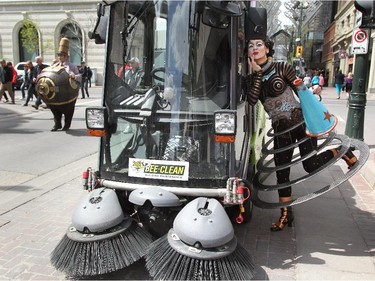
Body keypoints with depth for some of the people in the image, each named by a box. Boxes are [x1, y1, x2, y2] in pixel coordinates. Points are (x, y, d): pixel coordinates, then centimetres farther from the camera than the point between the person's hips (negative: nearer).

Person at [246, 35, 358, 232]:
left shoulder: (282, 68, -3)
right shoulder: (251, 79, 7)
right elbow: (252, 100, -13)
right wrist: (257, 73, -15)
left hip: (300, 120, -4)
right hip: (280, 129, 4)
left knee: (311, 166, -8)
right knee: (281, 174, 6)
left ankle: (341, 151, 23)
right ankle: (286, 215, 22)